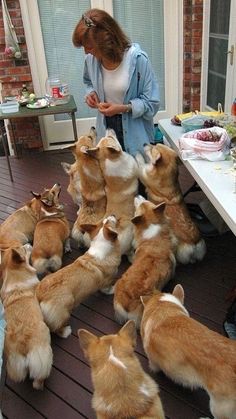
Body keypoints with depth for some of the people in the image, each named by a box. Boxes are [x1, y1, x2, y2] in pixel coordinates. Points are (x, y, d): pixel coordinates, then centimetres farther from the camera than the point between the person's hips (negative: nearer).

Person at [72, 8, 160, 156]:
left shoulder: (137, 58, -20)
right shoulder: (91, 59, -5)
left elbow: (151, 101, -14)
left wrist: (123, 108, -26)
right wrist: (91, 93, -4)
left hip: (133, 130, -3)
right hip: (106, 127, 4)